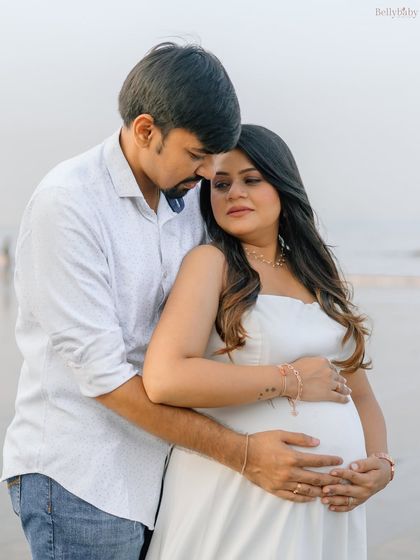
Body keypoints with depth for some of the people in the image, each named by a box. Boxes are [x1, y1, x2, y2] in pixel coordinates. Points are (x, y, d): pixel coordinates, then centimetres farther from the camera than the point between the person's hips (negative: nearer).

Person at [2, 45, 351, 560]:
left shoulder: (190, 199, 5)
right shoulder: (66, 203, -16)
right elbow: (102, 373, -19)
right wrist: (242, 453, -18)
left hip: (163, 468, 6)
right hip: (79, 478, -6)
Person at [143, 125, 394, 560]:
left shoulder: (317, 279, 12)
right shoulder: (211, 262, -7)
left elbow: (360, 396, 17)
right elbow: (164, 380, -22)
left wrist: (381, 462, -3)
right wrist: (291, 380, -15)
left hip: (330, 509, 6)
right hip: (237, 503, -6)